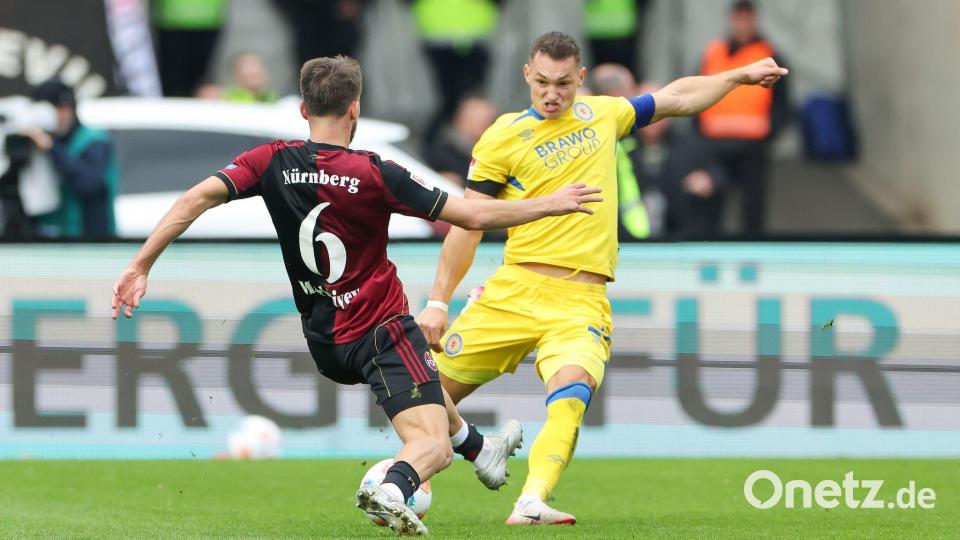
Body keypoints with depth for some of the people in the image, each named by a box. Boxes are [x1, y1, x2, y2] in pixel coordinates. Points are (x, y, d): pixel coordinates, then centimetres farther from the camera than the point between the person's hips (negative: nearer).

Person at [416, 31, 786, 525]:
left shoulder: (602, 114, 14)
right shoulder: (503, 138, 2)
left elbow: (677, 98, 31)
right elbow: (468, 225, 4)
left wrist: (741, 75, 29)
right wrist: (438, 302, 0)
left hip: (582, 302, 1)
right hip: (513, 292, -1)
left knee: (570, 393, -28)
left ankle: (531, 503, -39)